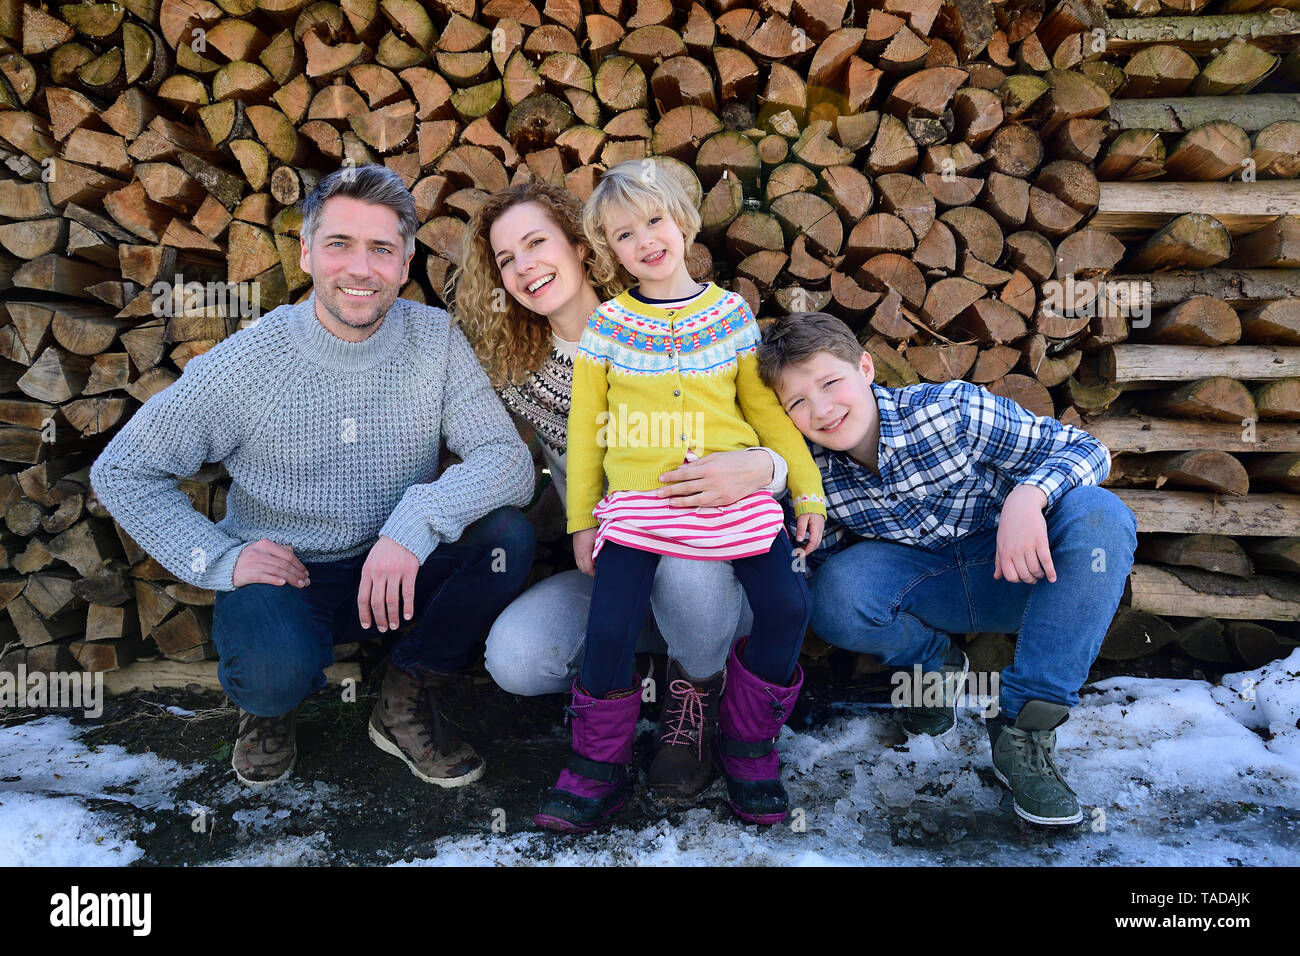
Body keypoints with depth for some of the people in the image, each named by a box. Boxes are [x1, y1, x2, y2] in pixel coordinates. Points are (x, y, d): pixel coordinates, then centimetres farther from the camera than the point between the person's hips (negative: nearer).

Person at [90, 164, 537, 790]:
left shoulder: (434, 340, -8)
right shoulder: (246, 362, -12)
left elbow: (509, 459, -17)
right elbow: (120, 471, -3)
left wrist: (417, 520, -34)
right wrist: (220, 559, -15)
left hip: (396, 571, 2)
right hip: (281, 575, -2)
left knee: (506, 533, -24)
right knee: (275, 670, -34)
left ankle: (405, 701, -1)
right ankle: (270, 705, 8)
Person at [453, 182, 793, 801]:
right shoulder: (518, 378, 2)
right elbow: (579, 498, 9)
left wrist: (759, 468, -32)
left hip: (711, 555, -3)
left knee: (684, 564, -37)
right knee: (514, 656, -21)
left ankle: (697, 683, -2)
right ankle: (683, 640, 5)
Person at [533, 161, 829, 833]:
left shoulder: (730, 313, 8)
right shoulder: (607, 325, 5)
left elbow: (766, 409, 13)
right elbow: (585, 427, 9)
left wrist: (808, 490, 10)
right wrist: (582, 518, 7)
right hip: (638, 501, -1)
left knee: (786, 608, -13)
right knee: (609, 627, -16)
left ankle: (747, 748, 12)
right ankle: (599, 769, 9)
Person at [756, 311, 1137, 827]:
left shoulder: (952, 409, -21)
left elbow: (1086, 448, -16)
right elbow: (821, 555, -1)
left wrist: (1027, 495, -37)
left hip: (1019, 569, 0)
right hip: (928, 587, 1)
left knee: (1098, 514, -31)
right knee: (835, 595, -30)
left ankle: (1022, 726, -26)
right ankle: (934, 664, 5)